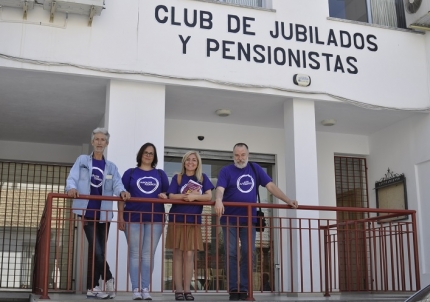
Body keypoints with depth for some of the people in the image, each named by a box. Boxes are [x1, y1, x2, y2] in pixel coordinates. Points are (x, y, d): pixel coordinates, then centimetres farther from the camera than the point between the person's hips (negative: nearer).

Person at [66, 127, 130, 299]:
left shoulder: (111, 167, 13)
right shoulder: (82, 160, 9)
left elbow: (117, 184, -3)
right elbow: (72, 178, -4)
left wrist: (122, 192, -26)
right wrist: (72, 188, -28)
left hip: (104, 214, 3)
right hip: (87, 212, -3)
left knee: (100, 251, 5)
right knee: (96, 250, -11)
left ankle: (93, 288, 13)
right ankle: (108, 280, 5)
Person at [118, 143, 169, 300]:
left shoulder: (160, 174, 14)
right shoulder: (130, 173, 9)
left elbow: (167, 193, 14)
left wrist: (164, 196, -9)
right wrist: (120, 216, -4)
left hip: (155, 219, 1)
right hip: (133, 218, -1)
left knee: (149, 254, 2)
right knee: (135, 254, 0)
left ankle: (146, 289, 6)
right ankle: (136, 289, 3)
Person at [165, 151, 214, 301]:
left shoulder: (202, 178, 8)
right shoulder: (177, 178, 5)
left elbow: (208, 196, -3)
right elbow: (171, 196, -6)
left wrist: (194, 196, -17)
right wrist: (189, 195, -15)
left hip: (194, 221, 1)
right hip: (177, 220, -1)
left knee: (189, 255, 2)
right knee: (178, 255, 0)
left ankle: (187, 290, 7)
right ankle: (179, 290, 4)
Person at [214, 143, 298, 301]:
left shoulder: (255, 169, 7)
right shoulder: (226, 171, -1)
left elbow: (271, 186, 3)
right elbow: (220, 189, -16)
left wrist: (288, 201, -8)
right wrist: (218, 201, -39)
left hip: (249, 220, 2)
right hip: (230, 219, -2)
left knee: (248, 254, 1)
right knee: (231, 254, -2)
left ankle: (244, 289, 8)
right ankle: (233, 289, 4)